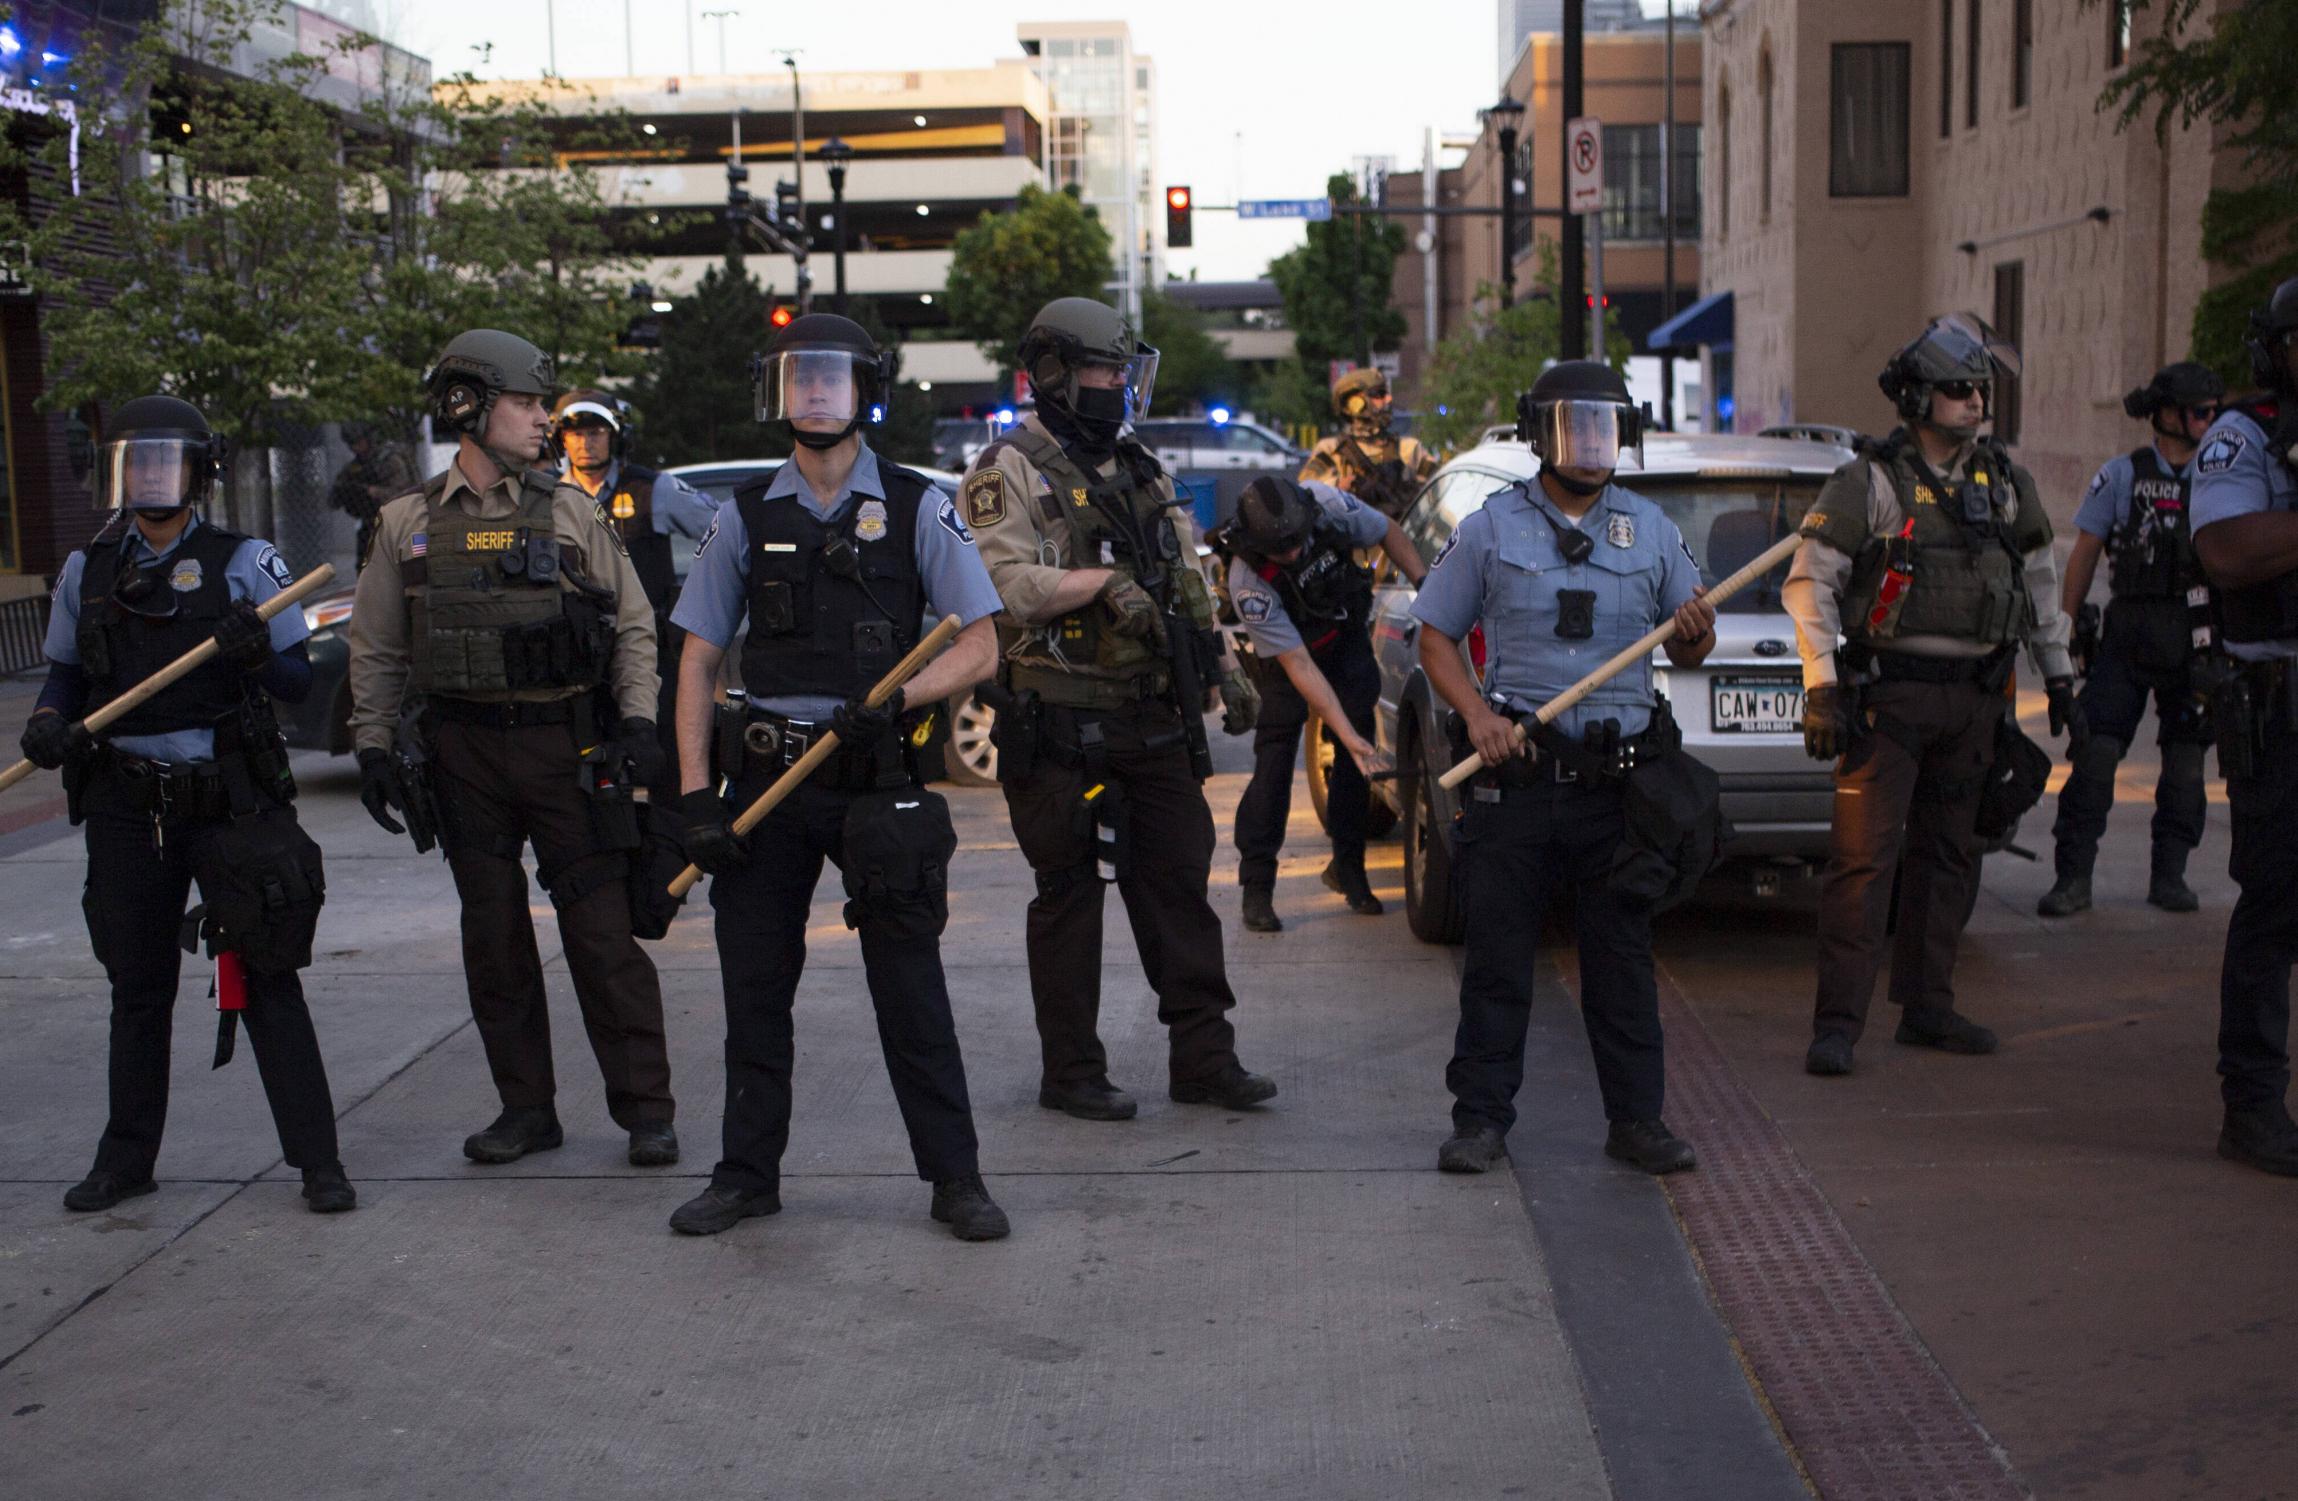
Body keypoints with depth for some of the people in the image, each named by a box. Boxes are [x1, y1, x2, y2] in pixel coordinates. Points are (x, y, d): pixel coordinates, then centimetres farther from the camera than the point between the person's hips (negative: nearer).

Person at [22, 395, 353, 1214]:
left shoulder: (243, 562, -2)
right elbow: (66, 674, 16)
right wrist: (47, 723, -5)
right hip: (127, 807, 4)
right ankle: (127, 1157, 26)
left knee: (267, 978, -3)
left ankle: (316, 1159, 3)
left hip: (230, 799, -3)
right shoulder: (87, 570, 8)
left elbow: (299, 678, -1)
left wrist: (257, 655, -22)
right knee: (138, 985, 13)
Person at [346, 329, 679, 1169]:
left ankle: (644, 1108, 4)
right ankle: (526, 1108, 18)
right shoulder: (408, 524, 7)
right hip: (464, 753, 2)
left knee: (602, 932, -3)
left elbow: (632, 624, 6)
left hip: (566, 744, -2)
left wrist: (637, 721, -3)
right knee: (493, 938, 7)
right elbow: (376, 651, 11)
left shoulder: (570, 511, 4)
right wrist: (374, 746, 5)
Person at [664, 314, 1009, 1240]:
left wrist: (890, 697, -18)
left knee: (910, 987, 0)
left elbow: (979, 649, -1)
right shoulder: (747, 515, 7)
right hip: (768, 778, 3)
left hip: (877, 776, -3)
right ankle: (747, 1175, 21)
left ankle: (954, 1178, 10)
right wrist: (696, 793, -1)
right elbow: (698, 661, 8)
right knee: (753, 986, 8)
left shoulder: (917, 508, 1)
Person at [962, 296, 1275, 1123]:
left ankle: (1203, 1058, 14)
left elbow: (1188, 583, 23)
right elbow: (1000, 582, -18)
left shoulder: (1140, 473, 19)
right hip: (1061, 728, -6)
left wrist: (1225, 667, 15)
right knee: (1068, 898, 2)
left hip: (1153, 723, 7)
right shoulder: (1011, 471, -4)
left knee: (1179, 885, 7)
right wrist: (1103, 580, -22)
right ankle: (1071, 1072, 12)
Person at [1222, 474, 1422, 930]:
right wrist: (1352, 738, -38)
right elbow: (1299, 666, -35)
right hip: (1286, 652, -3)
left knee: (1355, 763, 0)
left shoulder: (1329, 505, -29)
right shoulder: (1250, 584, -36)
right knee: (1275, 758, -14)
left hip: (1348, 637, 4)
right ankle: (1256, 886, -9)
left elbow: (1388, 533, -6)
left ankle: (1347, 867, 14)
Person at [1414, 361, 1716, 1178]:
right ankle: (1482, 1118, 11)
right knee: (1496, 956, 2)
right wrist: (1476, 712, -11)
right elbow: (1436, 634, 5)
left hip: (1619, 777, 2)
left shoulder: (1651, 529, 11)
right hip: (1516, 775, -2)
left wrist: (1695, 633, -9)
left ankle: (1636, 1118, 16)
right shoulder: (1491, 527, 4)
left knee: (1623, 956, 7)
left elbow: (1688, 650, 15)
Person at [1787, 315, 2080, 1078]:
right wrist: (1821, 687, -15)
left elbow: (2039, 582, 20)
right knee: (1865, 856, -10)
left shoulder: (2007, 483, 12)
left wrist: (2060, 680, 18)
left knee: (1949, 856, 11)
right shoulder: (1868, 482, -6)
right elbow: (1809, 582, -8)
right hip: (1887, 693, -6)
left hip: (1973, 699, 6)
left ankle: (1926, 1006, 22)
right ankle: (1837, 1022, -8)